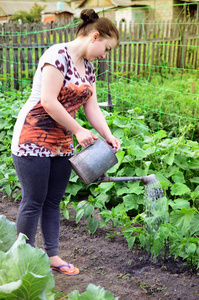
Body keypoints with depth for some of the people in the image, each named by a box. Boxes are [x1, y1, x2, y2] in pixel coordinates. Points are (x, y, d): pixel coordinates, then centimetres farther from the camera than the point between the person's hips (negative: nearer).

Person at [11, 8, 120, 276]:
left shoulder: (87, 67, 12)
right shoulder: (58, 55, -16)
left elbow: (92, 108, 10)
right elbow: (48, 101, -22)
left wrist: (108, 137, -3)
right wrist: (79, 130, -15)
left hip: (61, 142, 8)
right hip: (33, 140, -8)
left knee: (54, 201, 13)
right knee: (33, 202, 0)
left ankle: (52, 255, 25)